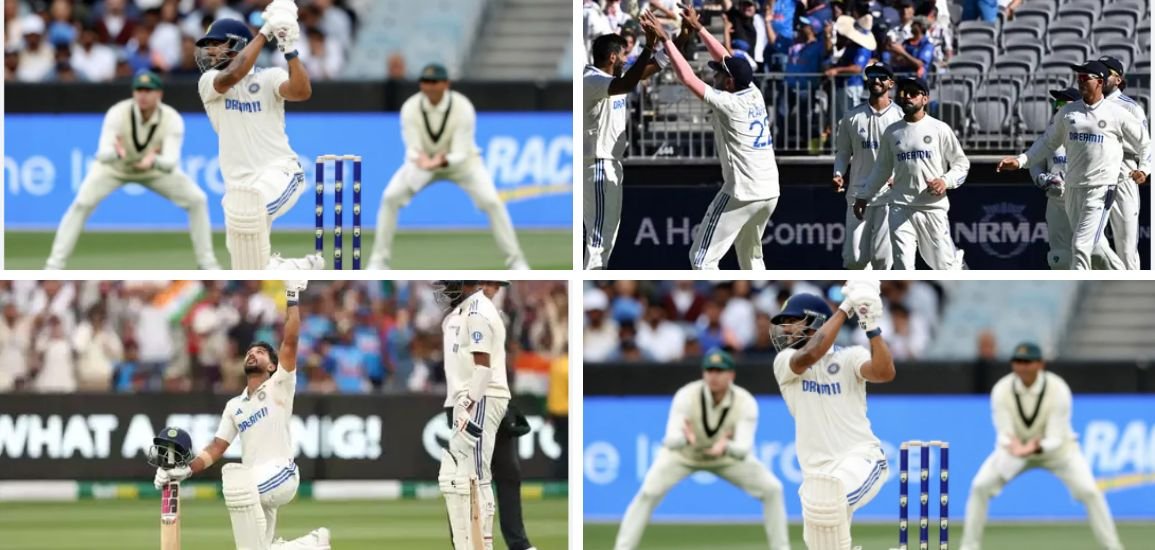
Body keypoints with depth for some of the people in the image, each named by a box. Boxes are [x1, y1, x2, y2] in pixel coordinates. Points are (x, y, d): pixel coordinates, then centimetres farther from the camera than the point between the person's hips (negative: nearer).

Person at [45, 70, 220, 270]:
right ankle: (55, 264, -15)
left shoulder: (172, 120, -29)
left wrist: (154, 161, -63)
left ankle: (206, 261, 6)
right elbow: (102, 155, -42)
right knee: (82, 204, -23)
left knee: (197, 200, -10)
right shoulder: (117, 114, -32)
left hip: (155, 168, 2)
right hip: (115, 168, -2)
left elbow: (170, 163, -40)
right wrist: (115, 152, -66)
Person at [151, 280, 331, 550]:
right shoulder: (234, 406, 22)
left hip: (281, 475, -7)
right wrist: (185, 471, 0)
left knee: (235, 476, -37)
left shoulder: (279, 386, 5)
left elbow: (290, 342, -7)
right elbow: (216, 449, 16)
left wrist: (292, 297, -10)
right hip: (255, 489, 7)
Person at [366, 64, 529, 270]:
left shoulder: (462, 108, -29)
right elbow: (412, 149, -23)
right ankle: (380, 259, -4)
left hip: (460, 160, -2)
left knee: (491, 202, -19)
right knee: (390, 198, -17)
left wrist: (443, 160, -52)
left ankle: (515, 259, -5)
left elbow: (460, 153, -30)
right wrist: (420, 160, -48)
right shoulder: (411, 108, -23)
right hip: (423, 159, 2)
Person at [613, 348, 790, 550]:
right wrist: (684, 438, -65)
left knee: (772, 489, -9)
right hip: (683, 455, -2)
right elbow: (670, 441, -40)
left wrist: (726, 447, -62)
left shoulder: (746, 403, -29)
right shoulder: (686, 396, -32)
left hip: (727, 455, 2)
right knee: (649, 493, -23)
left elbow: (743, 450, -38)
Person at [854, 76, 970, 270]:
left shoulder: (940, 129, 1)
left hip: (933, 208, -3)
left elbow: (961, 164, 3)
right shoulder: (892, 132, 11)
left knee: (944, 264, 3)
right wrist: (863, 195, 18)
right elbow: (882, 169, 21)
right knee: (903, 267, -8)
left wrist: (946, 181, -15)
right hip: (900, 208, 3)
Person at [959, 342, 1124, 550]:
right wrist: (1013, 446, -49)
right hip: (1015, 447, 2)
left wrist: (1036, 446, -51)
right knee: (980, 487, -15)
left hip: (1056, 447, -2)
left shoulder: (1058, 390, -28)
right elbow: (1004, 434, -23)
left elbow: (1055, 438, -29)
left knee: (1089, 491, -19)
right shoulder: (1002, 391, -23)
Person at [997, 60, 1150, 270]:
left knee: (1082, 245, -16)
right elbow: (1048, 142, 15)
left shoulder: (1116, 113, -2)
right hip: (1072, 188, 5)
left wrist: (1144, 169, -11)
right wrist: (1021, 160, 4)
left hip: (1101, 188, -5)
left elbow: (1145, 143, 4)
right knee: (1094, 245, 13)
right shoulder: (1068, 112, 10)